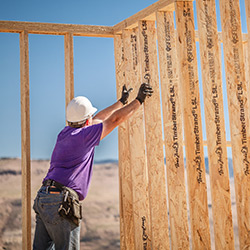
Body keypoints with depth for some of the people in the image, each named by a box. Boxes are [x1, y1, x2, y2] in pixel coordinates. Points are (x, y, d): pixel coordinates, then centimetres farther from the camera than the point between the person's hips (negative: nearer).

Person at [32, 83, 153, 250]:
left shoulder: (65, 133, 18)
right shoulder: (83, 135, -6)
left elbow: (98, 120, 32)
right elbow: (115, 119, -1)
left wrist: (122, 102, 41)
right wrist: (139, 100, 11)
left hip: (42, 198, 9)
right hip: (60, 200, -9)